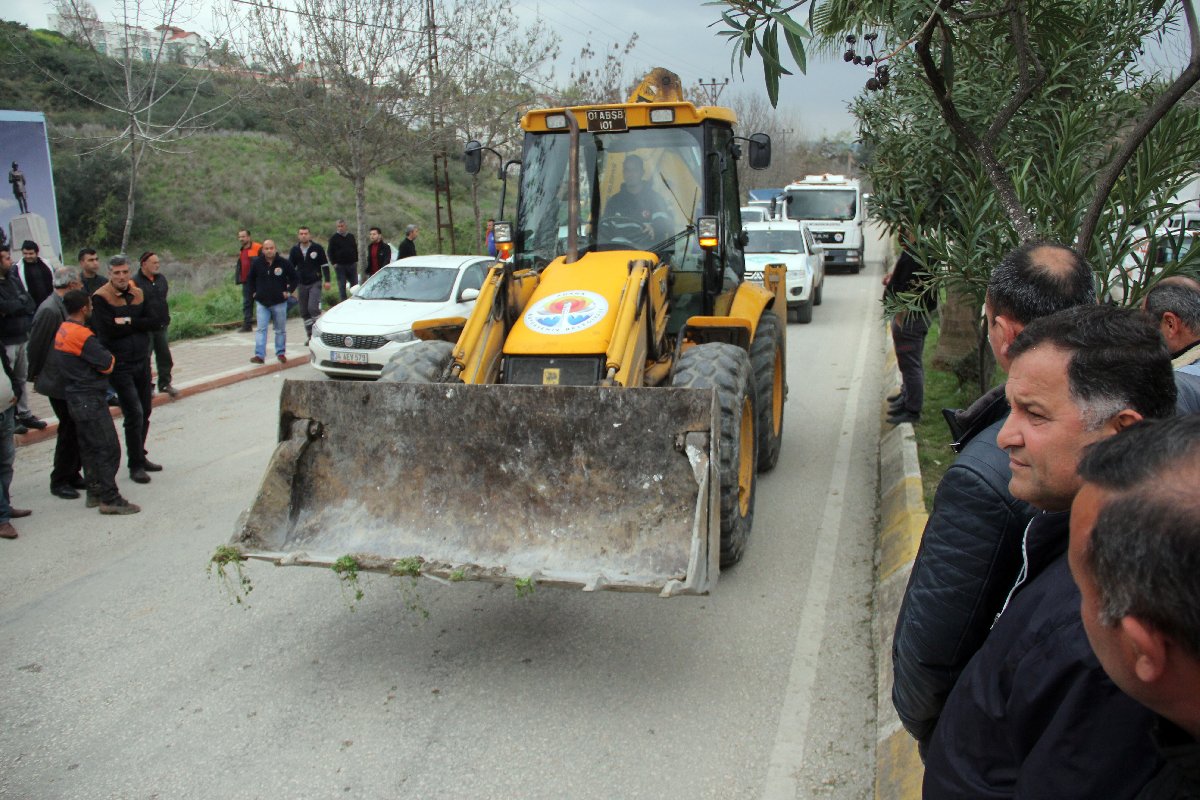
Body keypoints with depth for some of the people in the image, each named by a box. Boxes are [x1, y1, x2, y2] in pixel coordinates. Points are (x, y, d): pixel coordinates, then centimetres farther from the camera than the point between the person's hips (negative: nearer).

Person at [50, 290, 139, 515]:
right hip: (90, 399, -10)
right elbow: (107, 365, -16)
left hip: (75, 398, 10)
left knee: (89, 446, 16)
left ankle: (94, 492, 23)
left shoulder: (62, 331, 7)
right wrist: (110, 357, 5)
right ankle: (110, 499, -5)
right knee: (109, 448, -6)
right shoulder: (82, 336, -20)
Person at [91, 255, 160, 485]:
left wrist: (128, 322, -14)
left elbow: (153, 321, -2)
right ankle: (136, 465, 0)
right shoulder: (100, 298, -9)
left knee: (144, 412, 12)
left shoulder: (138, 293, 8)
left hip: (142, 360, 6)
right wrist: (138, 324, -9)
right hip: (120, 365, -6)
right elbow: (108, 330, -18)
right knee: (134, 414, -9)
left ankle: (140, 456, 26)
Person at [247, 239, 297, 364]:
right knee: (261, 329, -4)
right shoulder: (257, 263, 0)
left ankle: (281, 353, 19)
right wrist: (253, 292, 8)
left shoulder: (284, 263, -5)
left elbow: (294, 278, 6)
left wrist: (289, 291, -2)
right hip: (262, 302, 1)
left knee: (280, 330, 8)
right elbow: (251, 278, 17)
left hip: (279, 302, -1)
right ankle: (260, 355, -7)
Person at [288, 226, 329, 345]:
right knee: (304, 312, 6)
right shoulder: (295, 250, 6)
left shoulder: (317, 248, -2)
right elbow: (290, 266, 13)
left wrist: (327, 280, -3)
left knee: (313, 308, -18)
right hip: (302, 284, 4)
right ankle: (309, 335, 16)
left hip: (315, 283, -4)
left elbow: (325, 264, 2)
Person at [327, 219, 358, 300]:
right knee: (342, 285, 0)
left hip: (352, 264, 3)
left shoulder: (351, 236, 10)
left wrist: (356, 261, 7)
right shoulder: (334, 238, 1)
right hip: (340, 265, -3)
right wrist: (333, 263, -8)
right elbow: (330, 251, 1)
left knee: (354, 284, 6)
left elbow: (355, 249, 17)